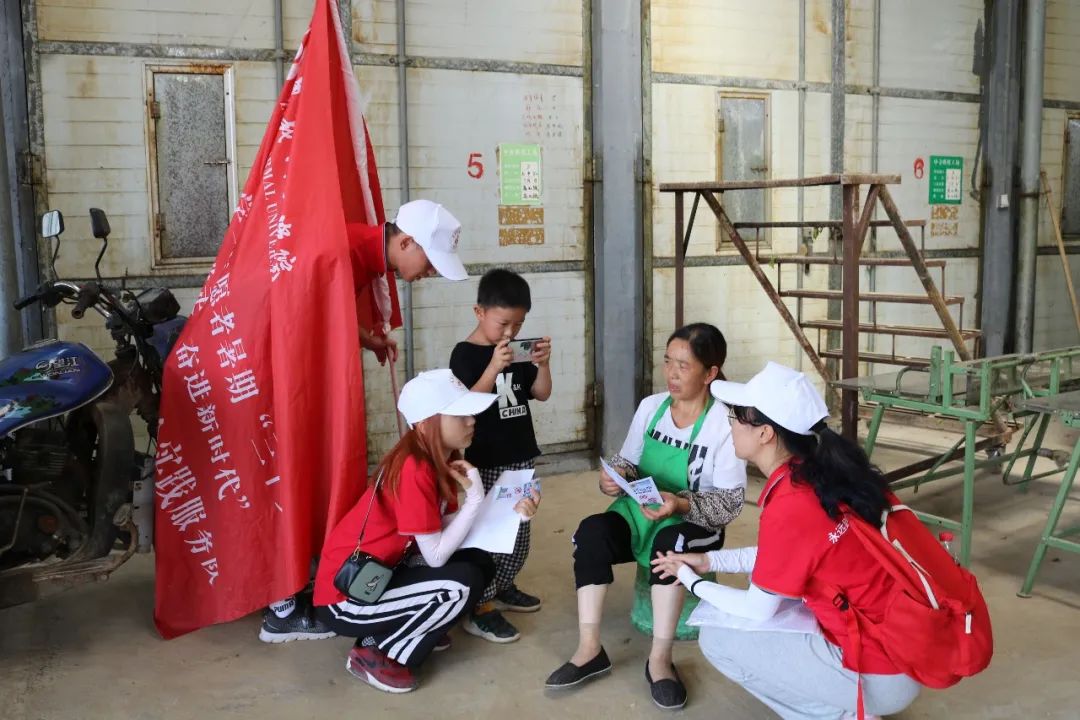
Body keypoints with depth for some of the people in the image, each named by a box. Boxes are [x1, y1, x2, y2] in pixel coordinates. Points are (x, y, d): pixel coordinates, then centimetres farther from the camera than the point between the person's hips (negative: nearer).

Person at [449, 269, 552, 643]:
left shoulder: (517, 350, 6)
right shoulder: (465, 354, -12)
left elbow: (541, 394, 9)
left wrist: (542, 363, -8)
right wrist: (493, 368, -32)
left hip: (521, 455, 7)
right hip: (486, 460, -7)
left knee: (519, 529, 16)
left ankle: (503, 587, 33)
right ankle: (480, 608, 1)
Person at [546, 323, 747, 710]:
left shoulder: (725, 425, -15)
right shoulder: (650, 406, 0)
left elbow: (730, 503, -16)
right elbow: (627, 462, 9)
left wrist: (680, 504, -32)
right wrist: (613, 477, -14)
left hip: (695, 525, -4)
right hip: (639, 514, 5)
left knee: (670, 542, -38)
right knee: (591, 530, -25)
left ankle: (659, 659, -24)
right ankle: (589, 649, -21)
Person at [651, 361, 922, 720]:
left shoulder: (789, 508, -24)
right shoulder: (827, 469, 0)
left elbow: (759, 610, -9)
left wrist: (690, 579, 7)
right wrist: (709, 560, 16)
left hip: (878, 673, -8)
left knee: (717, 640, -2)